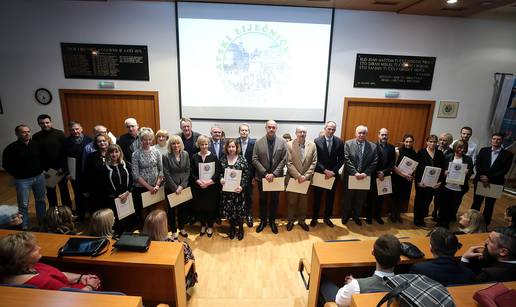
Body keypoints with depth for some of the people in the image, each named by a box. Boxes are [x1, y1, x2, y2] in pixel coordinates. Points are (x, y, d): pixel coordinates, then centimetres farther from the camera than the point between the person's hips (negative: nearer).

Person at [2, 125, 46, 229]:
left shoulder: (36, 144, 0)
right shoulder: (11, 148, -10)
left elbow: (42, 158, 14)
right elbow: (6, 165, -3)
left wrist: (42, 169, 5)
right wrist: (17, 174, -5)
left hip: (39, 177, 4)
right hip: (22, 180, -3)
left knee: (41, 201, 14)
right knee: (23, 205, 3)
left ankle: (42, 222, 29)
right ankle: (24, 227, 14)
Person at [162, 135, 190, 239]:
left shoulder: (185, 154, -1)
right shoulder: (166, 157, -10)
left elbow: (187, 171, -1)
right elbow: (167, 174, -11)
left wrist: (181, 186, -9)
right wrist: (175, 188, -13)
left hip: (183, 187, 3)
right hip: (171, 188, -3)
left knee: (183, 208, 13)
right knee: (172, 209, 9)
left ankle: (181, 228, 32)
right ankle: (174, 231, 26)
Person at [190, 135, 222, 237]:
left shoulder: (213, 157, -1)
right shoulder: (194, 157, 2)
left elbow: (217, 172, -4)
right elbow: (192, 173, 0)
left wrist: (209, 182, -15)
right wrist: (199, 182, -15)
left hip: (211, 187, -1)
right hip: (198, 187, 1)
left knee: (211, 206, 5)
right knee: (200, 207, 8)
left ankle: (210, 226, 22)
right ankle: (203, 225, 27)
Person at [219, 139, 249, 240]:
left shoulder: (242, 159, -5)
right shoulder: (223, 159, 2)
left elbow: (246, 175, -5)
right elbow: (220, 172, 9)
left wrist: (242, 186, -17)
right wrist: (221, 179, -12)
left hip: (238, 189, -2)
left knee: (239, 209, 5)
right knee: (228, 209, 8)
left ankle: (240, 229, 28)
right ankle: (232, 228, 31)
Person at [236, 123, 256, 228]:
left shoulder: (253, 143, -5)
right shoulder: (235, 142, -2)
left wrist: (254, 176, -6)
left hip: (249, 174, 0)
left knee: (249, 196, 12)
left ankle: (249, 215, 28)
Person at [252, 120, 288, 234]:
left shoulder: (282, 142, -4)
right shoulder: (259, 142, -4)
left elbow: (284, 160, -6)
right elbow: (255, 160, -5)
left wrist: (274, 174, -14)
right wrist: (265, 173, -13)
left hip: (276, 177, 0)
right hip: (262, 176, 0)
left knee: (274, 200, 12)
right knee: (262, 200, 13)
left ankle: (272, 221, 30)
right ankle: (263, 221, 30)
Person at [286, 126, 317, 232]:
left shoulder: (312, 145, 0)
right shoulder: (289, 145, -8)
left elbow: (313, 163, -1)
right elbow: (289, 163, -11)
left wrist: (305, 176, -10)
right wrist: (298, 176, -16)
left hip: (306, 179, 2)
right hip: (293, 178, -2)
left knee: (304, 201, 13)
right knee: (291, 201, 9)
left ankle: (302, 220, 30)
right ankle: (291, 220, 27)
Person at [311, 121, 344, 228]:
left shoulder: (339, 142, -2)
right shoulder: (317, 141, -9)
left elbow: (341, 160, 0)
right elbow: (315, 159, -10)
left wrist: (333, 171, -11)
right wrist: (325, 171, -17)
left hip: (333, 174, 2)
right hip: (319, 174, -2)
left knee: (330, 197, 13)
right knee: (317, 197, 9)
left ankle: (327, 217, 29)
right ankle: (314, 218, 24)